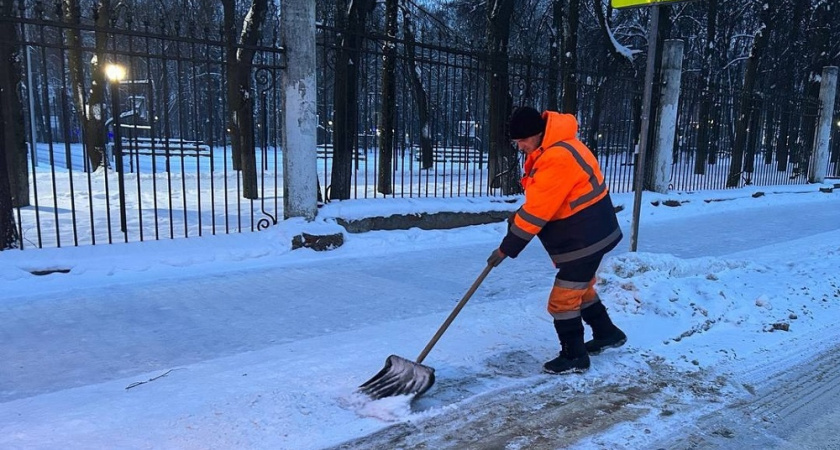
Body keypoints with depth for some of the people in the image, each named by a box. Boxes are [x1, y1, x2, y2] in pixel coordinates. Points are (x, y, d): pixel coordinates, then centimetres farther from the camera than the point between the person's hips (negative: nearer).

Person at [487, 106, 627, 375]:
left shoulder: (558, 158, -29)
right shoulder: (548, 149, 5)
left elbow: (538, 211, -28)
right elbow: (539, 200, 16)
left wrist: (506, 248, -22)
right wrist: (517, 218, 1)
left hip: (585, 239, -10)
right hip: (588, 234, 10)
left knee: (563, 299, -3)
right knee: (581, 288, 25)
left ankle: (574, 356, 12)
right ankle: (607, 333, 43)